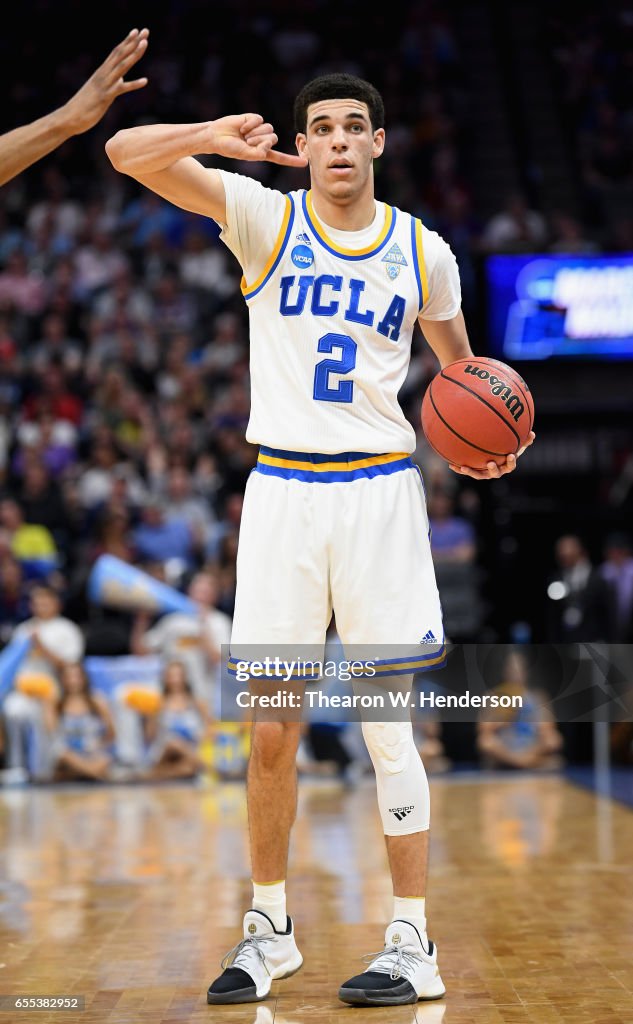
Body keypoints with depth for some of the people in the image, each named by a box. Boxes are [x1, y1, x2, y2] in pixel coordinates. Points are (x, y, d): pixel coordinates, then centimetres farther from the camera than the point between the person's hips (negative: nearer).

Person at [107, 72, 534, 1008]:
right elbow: (128, 153, -9)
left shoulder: (423, 251, 5)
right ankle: (269, 927, 21)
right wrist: (219, 137, -27)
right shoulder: (264, 217, 1)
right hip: (281, 490, 0)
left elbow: (459, 361, 22)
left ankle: (414, 943, 8)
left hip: (380, 491, 0)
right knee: (272, 730, 5)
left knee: (389, 728, 0)